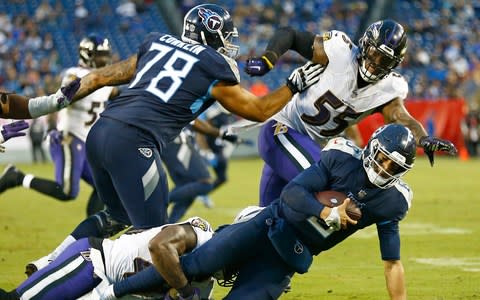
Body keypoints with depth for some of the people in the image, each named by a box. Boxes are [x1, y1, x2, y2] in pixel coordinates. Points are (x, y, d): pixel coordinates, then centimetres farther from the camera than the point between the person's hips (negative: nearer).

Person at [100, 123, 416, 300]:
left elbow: (393, 264, 2)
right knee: (196, 264, -15)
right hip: (268, 225, -2)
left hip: (290, 256, 2)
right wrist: (328, 214, -30)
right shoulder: (342, 159, -10)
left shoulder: (391, 202, -3)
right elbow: (292, 193, -14)